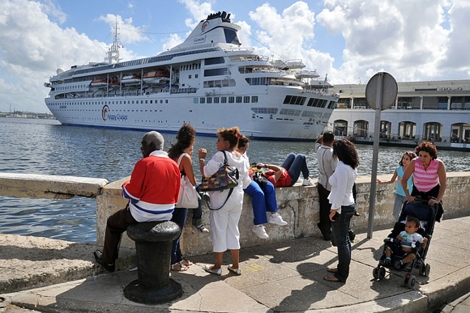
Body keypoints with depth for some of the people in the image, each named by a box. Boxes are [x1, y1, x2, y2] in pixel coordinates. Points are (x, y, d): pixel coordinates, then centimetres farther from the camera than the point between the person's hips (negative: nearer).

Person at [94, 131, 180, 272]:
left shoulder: (144, 163, -18)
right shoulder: (174, 165, -1)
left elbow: (132, 194, -16)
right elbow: (175, 196, 5)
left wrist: (125, 186, 5)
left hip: (143, 215, -6)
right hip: (167, 216, 6)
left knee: (112, 223, 22)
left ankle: (108, 261, 37)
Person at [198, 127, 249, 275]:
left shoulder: (220, 155, -14)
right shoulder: (243, 159, 6)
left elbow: (205, 172, -20)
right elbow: (246, 182, 10)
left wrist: (201, 158, -5)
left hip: (221, 198, -6)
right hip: (237, 198, 6)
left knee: (219, 230, 5)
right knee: (233, 230, 15)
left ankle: (217, 266, 16)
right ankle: (236, 265, 21)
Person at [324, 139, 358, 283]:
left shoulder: (342, 168, -21)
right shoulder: (350, 167, 9)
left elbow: (340, 191, -24)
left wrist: (334, 209, -19)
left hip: (342, 207, -10)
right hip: (348, 205, 10)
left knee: (341, 241, -1)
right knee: (344, 239, 18)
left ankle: (342, 275, 9)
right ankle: (342, 268, 31)